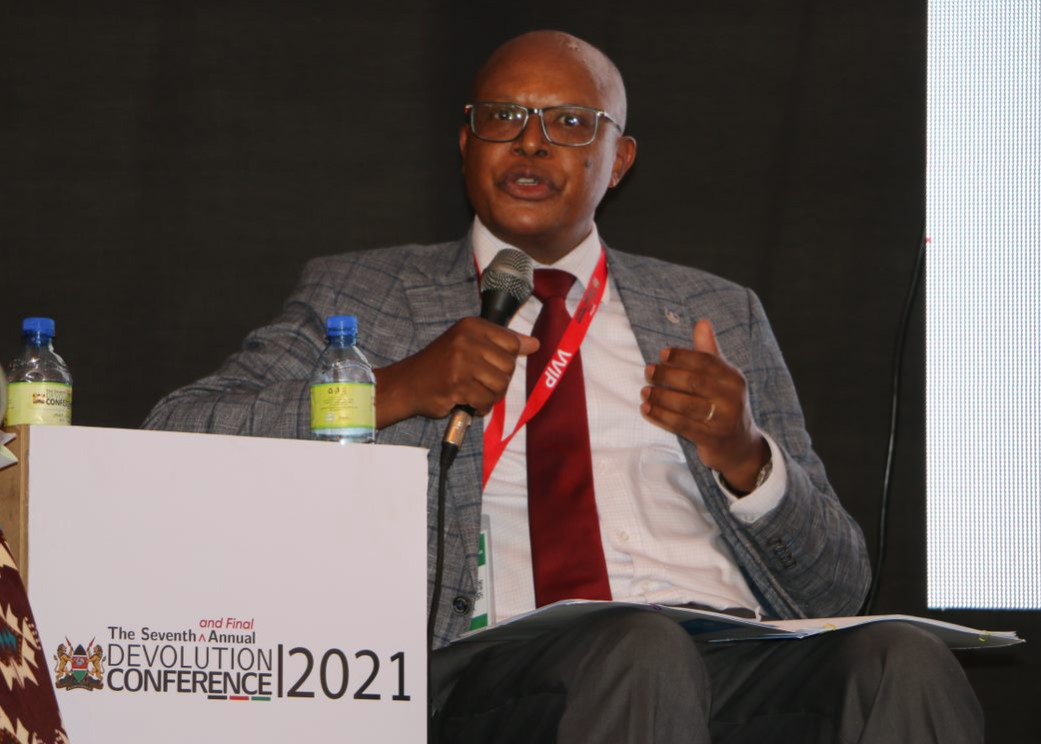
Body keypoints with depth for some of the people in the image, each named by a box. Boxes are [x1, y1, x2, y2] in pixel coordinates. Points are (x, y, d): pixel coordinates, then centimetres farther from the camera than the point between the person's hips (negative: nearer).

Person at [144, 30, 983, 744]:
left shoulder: (716, 316, 25)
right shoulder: (358, 296, 19)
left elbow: (838, 587, 22)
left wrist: (743, 454, 0)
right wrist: (396, 390, -8)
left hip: (734, 657, 3)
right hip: (495, 666, -3)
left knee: (901, 659, -31)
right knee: (641, 646, -39)